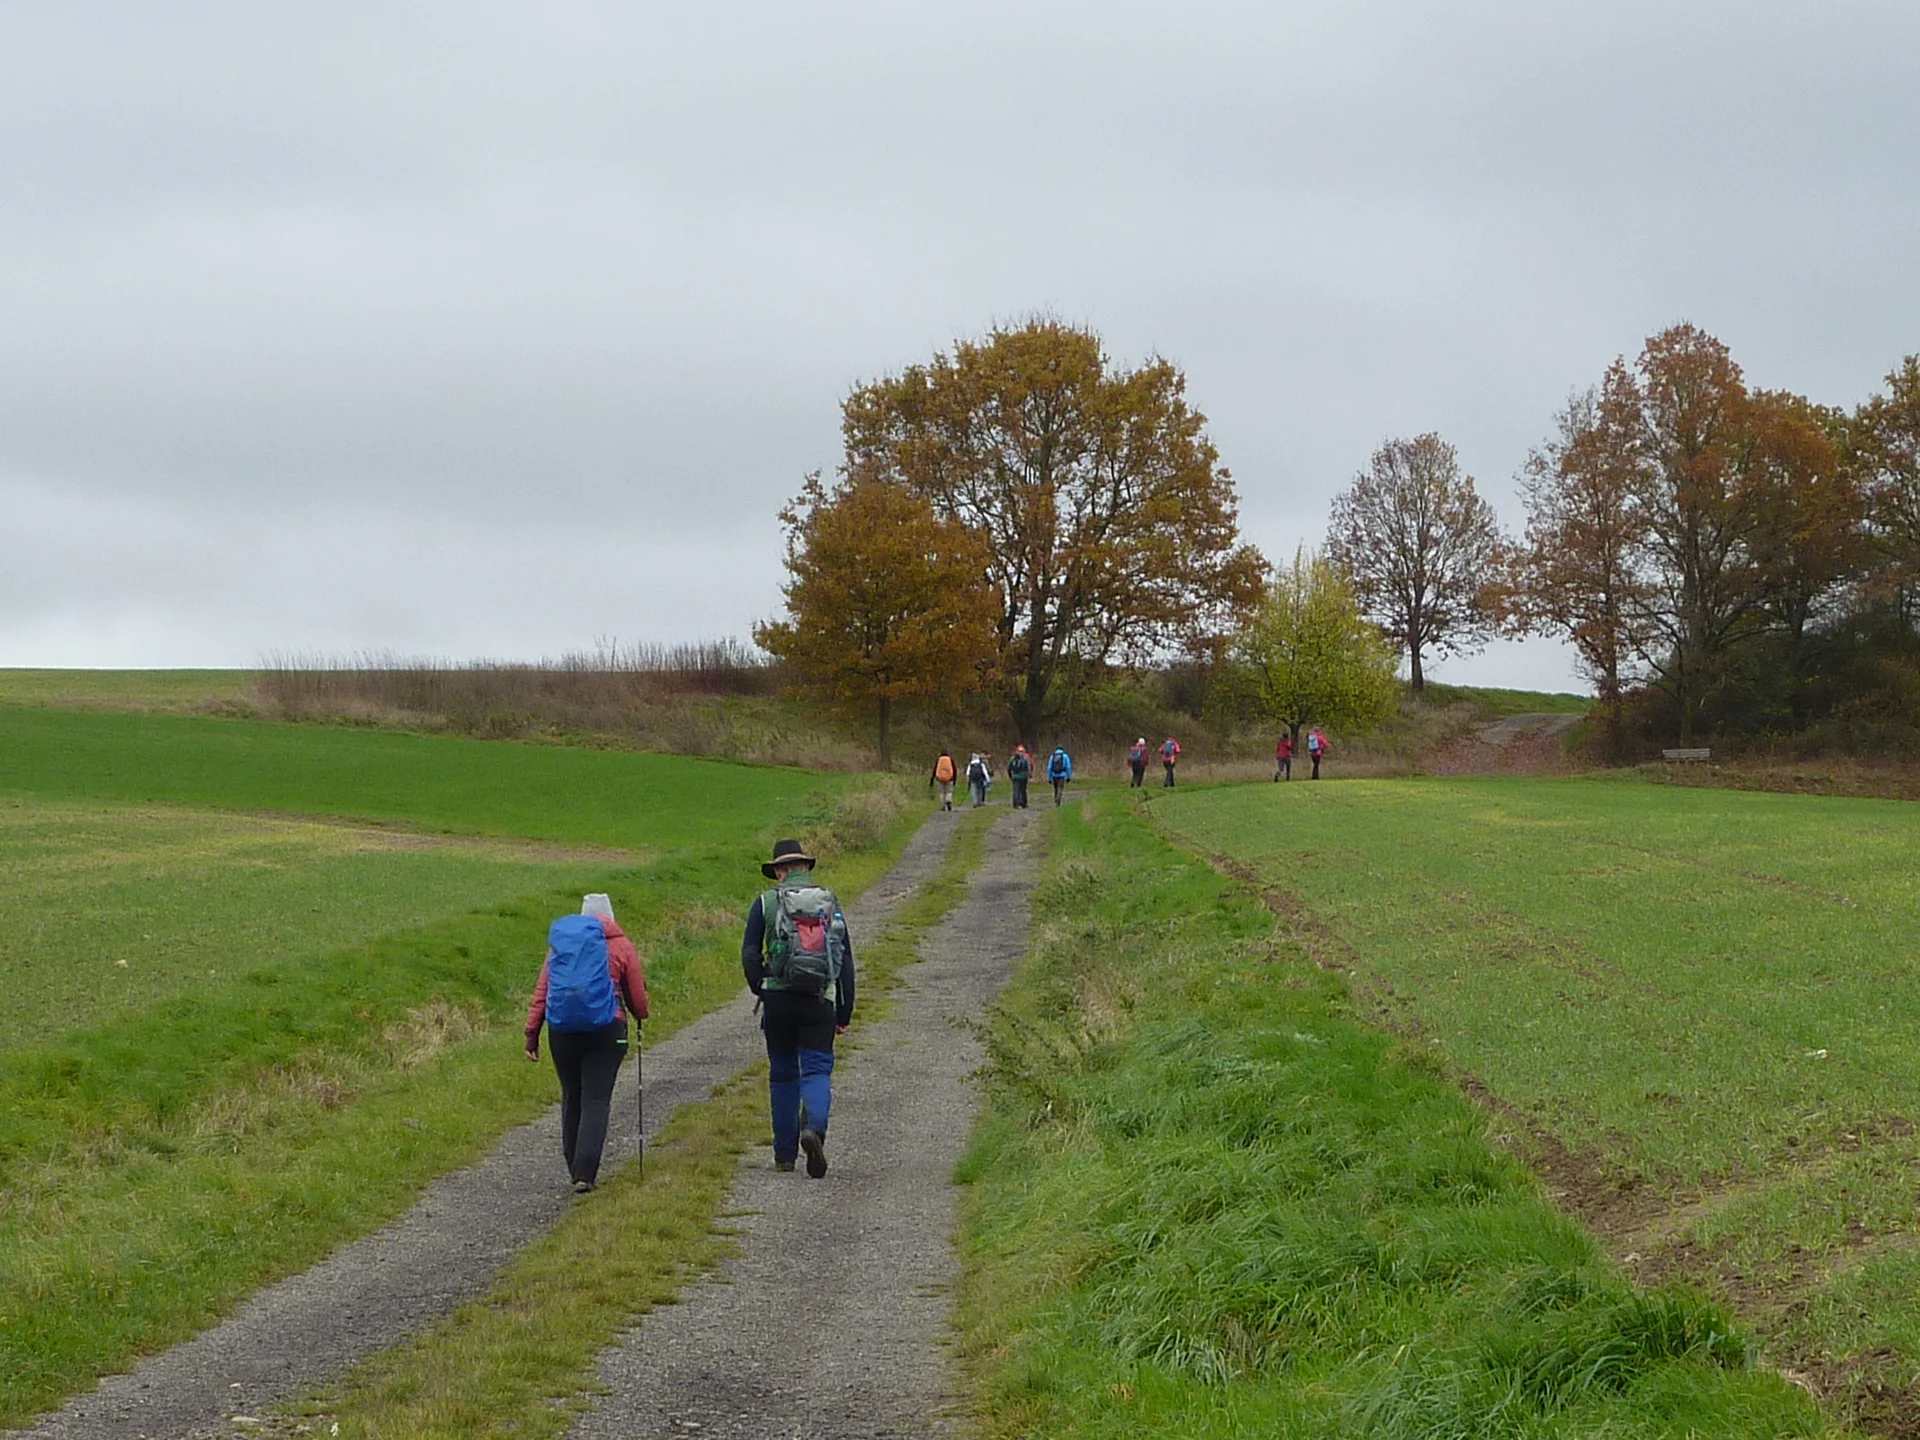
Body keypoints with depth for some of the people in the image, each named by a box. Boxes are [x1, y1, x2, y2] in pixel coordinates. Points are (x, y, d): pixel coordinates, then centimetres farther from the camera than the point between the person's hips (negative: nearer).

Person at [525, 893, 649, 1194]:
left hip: (561, 1030, 3)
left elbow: (541, 989, 7)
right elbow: (637, 995, 6)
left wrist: (532, 1031, 7)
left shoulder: (559, 943, 12)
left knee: (572, 1099, 14)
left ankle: (576, 1169, 20)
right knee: (596, 1101, -2)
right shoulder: (620, 946, 4)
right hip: (605, 1030, -3)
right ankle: (584, 1173, -12)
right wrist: (640, 1016, 27)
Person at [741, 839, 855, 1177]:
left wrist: (761, 990, 6)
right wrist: (845, 1012, 12)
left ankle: (784, 1154, 15)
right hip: (821, 1001, 0)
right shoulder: (830, 903, 9)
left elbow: (749, 955, -6)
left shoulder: (766, 904, 3)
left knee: (782, 1075, 11)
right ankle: (814, 1128, -29)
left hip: (779, 999, 0)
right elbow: (846, 961, 8)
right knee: (817, 1070, 0)